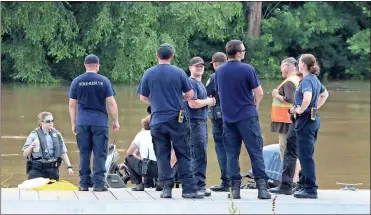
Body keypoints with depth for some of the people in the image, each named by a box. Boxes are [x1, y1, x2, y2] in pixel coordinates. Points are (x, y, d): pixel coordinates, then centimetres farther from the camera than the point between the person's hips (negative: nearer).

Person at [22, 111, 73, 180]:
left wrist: (69, 167, 7)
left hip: (53, 170, 3)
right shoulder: (34, 135, -1)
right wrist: (31, 147, -19)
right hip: (37, 170, -3)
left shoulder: (57, 134, 9)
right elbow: (25, 154, -1)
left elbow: (63, 153, 14)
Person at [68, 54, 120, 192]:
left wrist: (73, 123, 14)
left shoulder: (76, 82, 4)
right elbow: (111, 103, -2)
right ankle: (98, 183, -3)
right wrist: (115, 121, 6)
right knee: (100, 154, 1)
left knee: (84, 154, 6)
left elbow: (72, 105, 6)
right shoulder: (104, 81, -1)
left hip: (82, 122, 2)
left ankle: (84, 183, 6)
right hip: (100, 122, -2)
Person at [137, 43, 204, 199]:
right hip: (177, 120, -1)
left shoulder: (148, 74, 0)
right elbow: (190, 95, 1)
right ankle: (189, 189, 0)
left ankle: (167, 188, 4)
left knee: (162, 156, 7)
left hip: (157, 120, 1)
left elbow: (143, 98, 6)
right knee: (183, 156, 3)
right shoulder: (179, 73, -4)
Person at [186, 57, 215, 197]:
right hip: (195, 121, -10)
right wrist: (208, 101, -6)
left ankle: (196, 185, 17)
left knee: (198, 156, 12)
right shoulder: (191, 83, -11)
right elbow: (192, 103, -21)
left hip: (202, 121, 10)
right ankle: (200, 185, -11)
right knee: (200, 155, -11)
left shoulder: (200, 83, 19)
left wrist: (209, 101, 6)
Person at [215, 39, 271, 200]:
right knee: (256, 152, -1)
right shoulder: (247, 69, -10)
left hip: (228, 117, 4)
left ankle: (235, 189, 4)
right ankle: (261, 186, -5)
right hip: (247, 116, -4)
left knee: (232, 154, 7)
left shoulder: (219, 71, 6)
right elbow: (259, 93, -6)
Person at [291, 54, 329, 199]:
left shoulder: (306, 80, -16)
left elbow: (307, 98, -35)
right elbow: (325, 94, 30)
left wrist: (300, 110, -19)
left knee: (306, 156, -6)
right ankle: (307, 185, 21)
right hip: (314, 119, 9)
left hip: (305, 120, -9)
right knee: (307, 155, 16)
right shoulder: (315, 79, 12)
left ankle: (310, 189, -5)